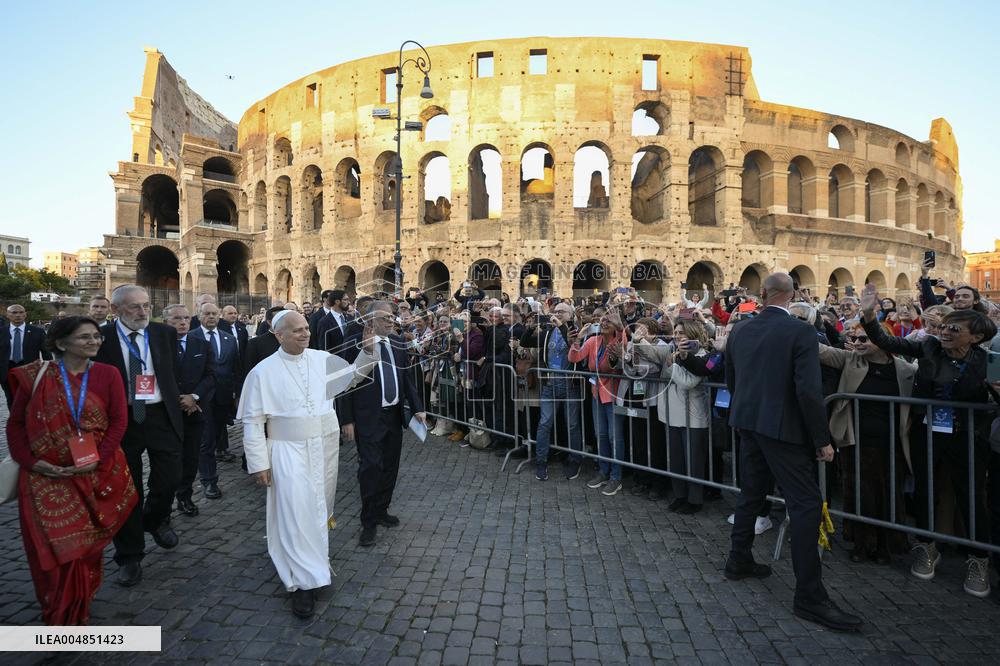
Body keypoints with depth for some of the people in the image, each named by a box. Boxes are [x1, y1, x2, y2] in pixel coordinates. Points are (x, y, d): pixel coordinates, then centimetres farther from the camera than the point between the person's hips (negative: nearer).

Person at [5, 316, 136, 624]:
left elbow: (119, 420, -5)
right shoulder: (37, 376, -1)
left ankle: (79, 608, 30)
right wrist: (30, 461, -11)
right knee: (55, 543, -2)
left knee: (86, 542, 8)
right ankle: (58, 614, 19)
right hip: (47, 475, 0)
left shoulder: (107, 374, -1)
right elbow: (15, 423, 2)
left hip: (96, 474, 1)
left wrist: (98, 459, -16)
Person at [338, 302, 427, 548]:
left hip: (394, 415, 6)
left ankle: (381, 511, 34)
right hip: (368, 417, -6)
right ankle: (368, 522, 15)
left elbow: (407, 377, 10)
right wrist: (347, 420, -11)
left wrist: (417, 408, 3)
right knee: (370, 467, -2)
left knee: (390, 466, 15)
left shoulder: (398, 343, 4)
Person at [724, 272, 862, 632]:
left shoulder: (740, 330, 4)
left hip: (748, 423, 7)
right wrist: (822, 440, -10)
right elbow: (809, 391, -19)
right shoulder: (801, 332, -14)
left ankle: (739, 561, 33)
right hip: (783, 427, -7)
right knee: (806, 504, -1)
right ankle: (809, 596, 4)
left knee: (751, 493, 20)